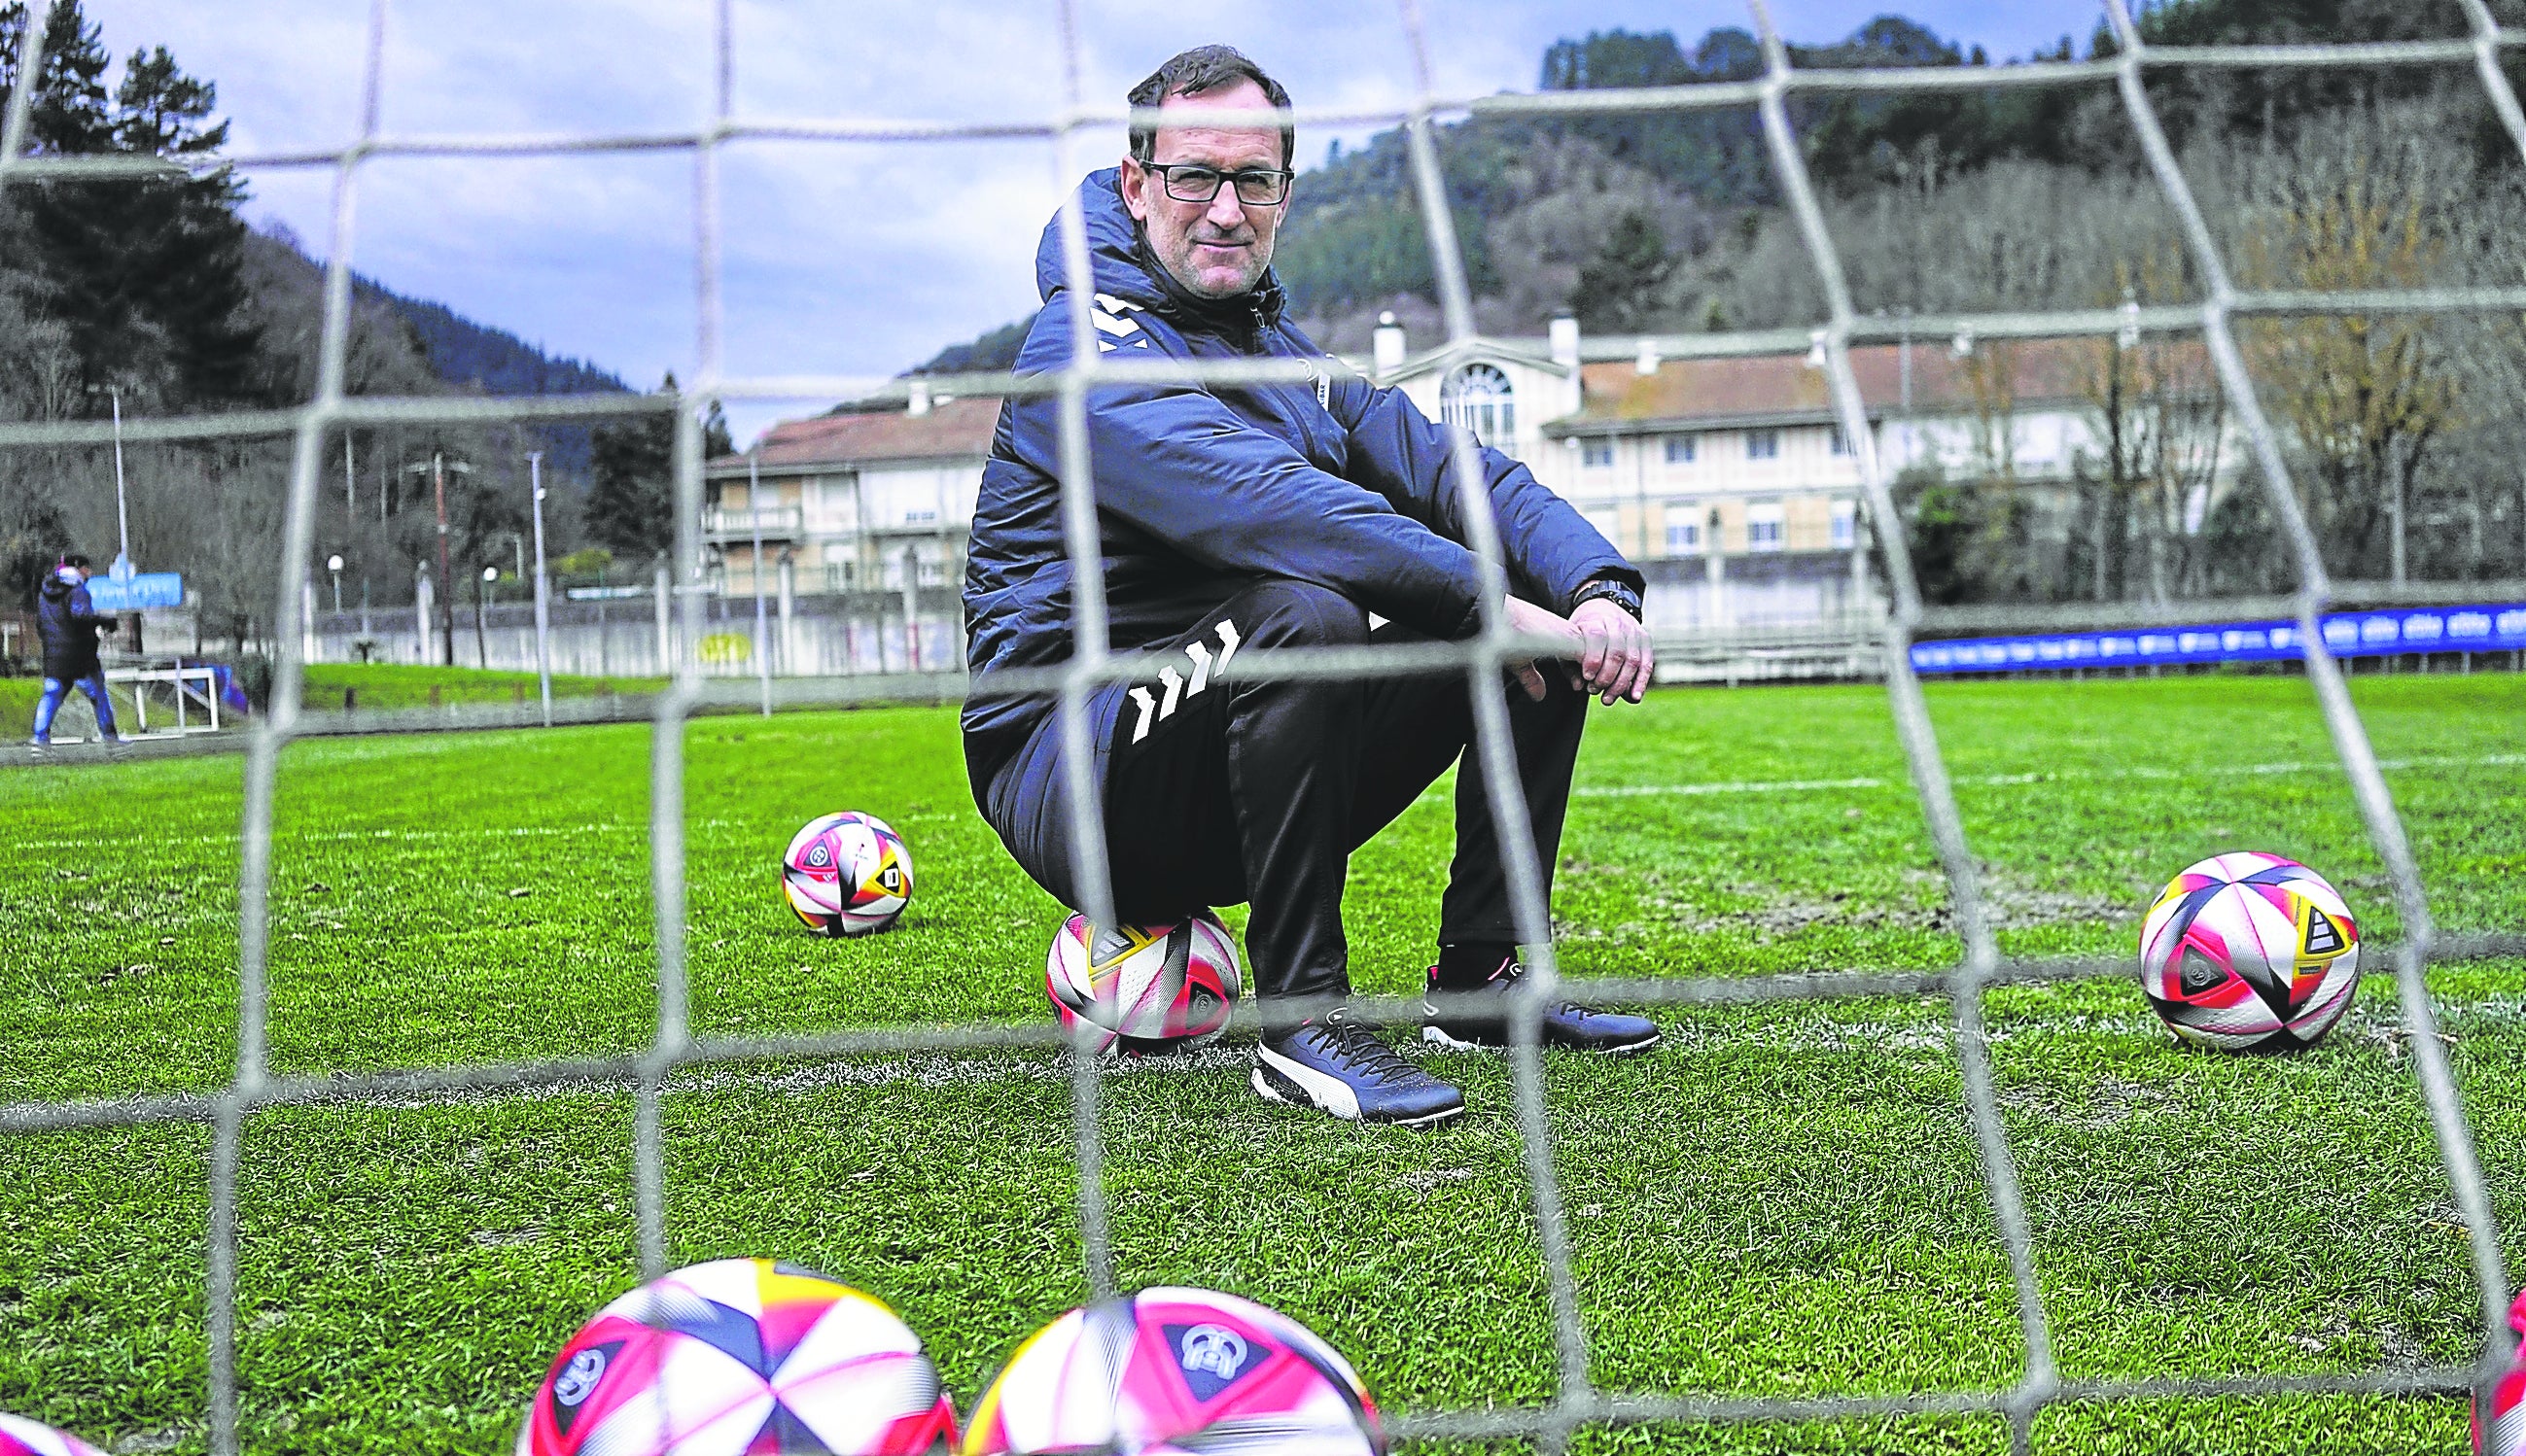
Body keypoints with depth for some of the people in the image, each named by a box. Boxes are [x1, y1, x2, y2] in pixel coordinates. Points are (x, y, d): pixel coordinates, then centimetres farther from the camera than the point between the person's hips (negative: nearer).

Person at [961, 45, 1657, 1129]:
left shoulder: (1291, 359, 15)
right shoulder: (1088, 348, -12)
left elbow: (1453, 473, 4)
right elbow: (1258, 501, -29)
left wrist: (1600, 587, -16)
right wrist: (1485, 600, -33)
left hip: (1244, 793, 8)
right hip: (1068, 784, -8)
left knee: (1547, 614, 2)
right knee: (1302, 614, -36)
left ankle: (1478, 977, 5)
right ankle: (1301, 1023, -25)